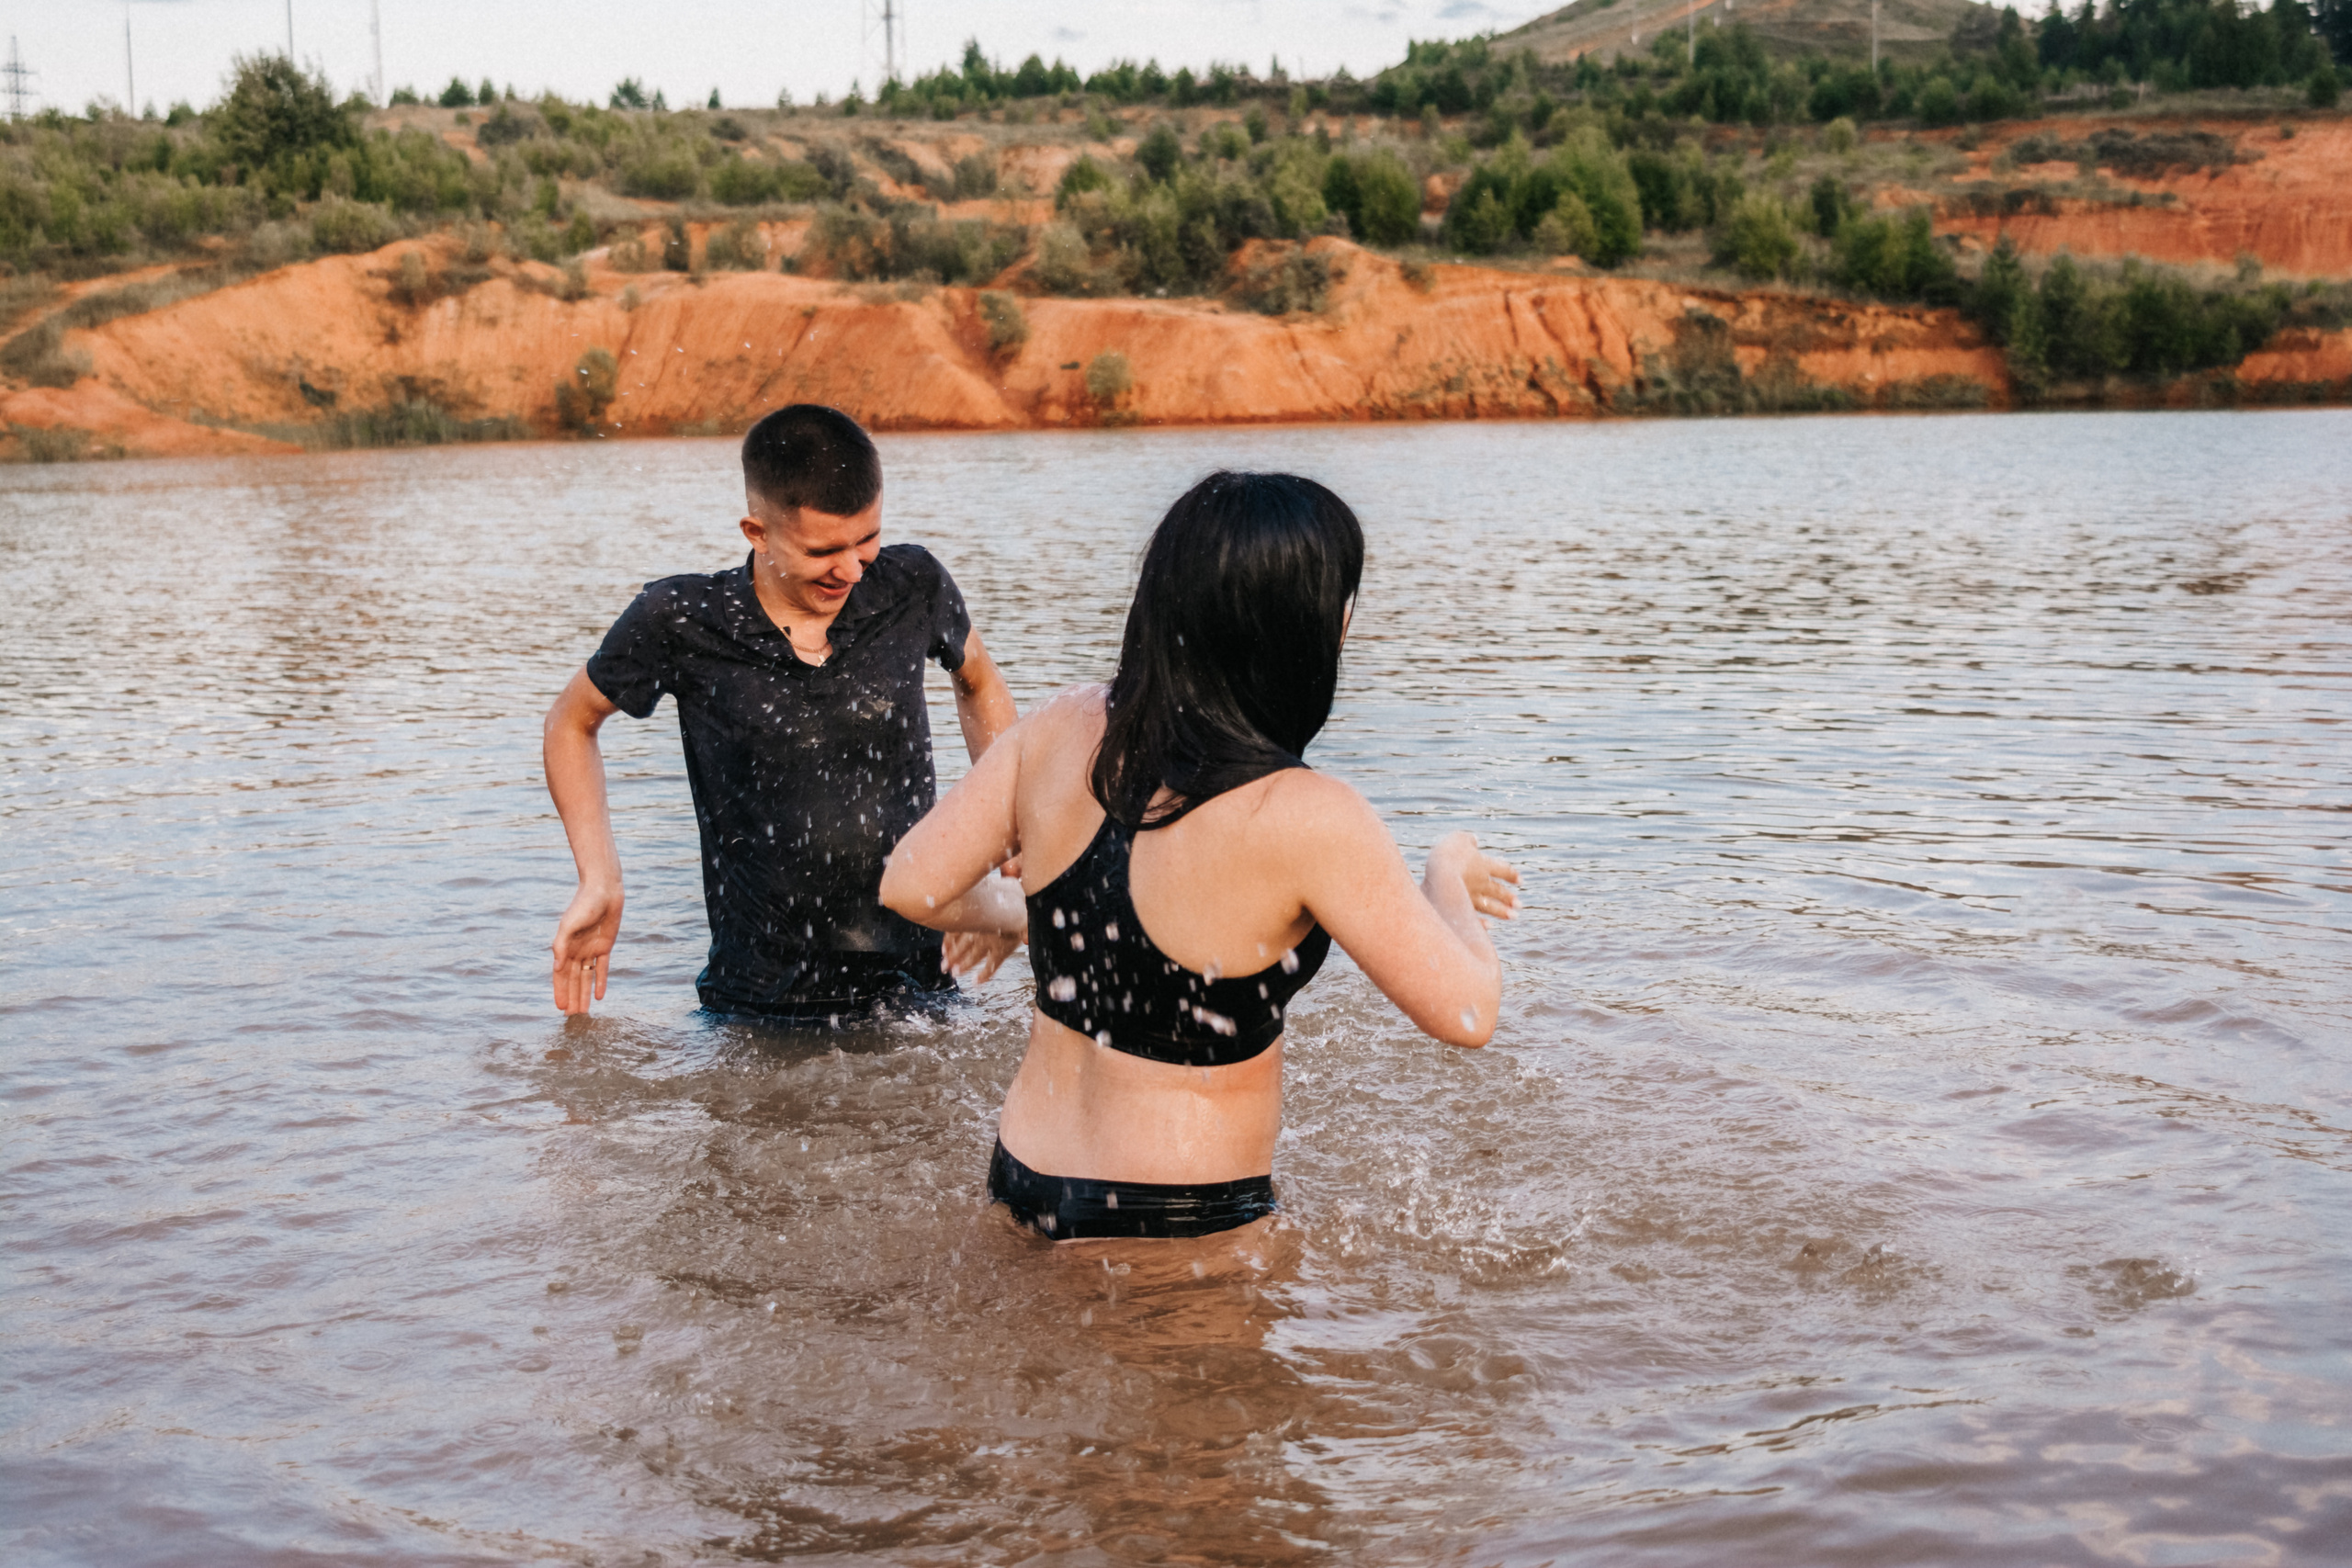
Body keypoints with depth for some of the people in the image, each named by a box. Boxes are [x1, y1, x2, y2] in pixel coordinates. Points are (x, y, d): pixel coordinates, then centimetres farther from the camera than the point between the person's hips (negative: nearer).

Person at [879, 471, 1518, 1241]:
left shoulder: (1063, 729, -6)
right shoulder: (1306, 820, -22)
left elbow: (910, 886, 3)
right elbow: (1466, 1012, -17)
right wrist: (1448, 879, 3)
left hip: (1022, 1179, 7)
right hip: (1182, 1226, -7)